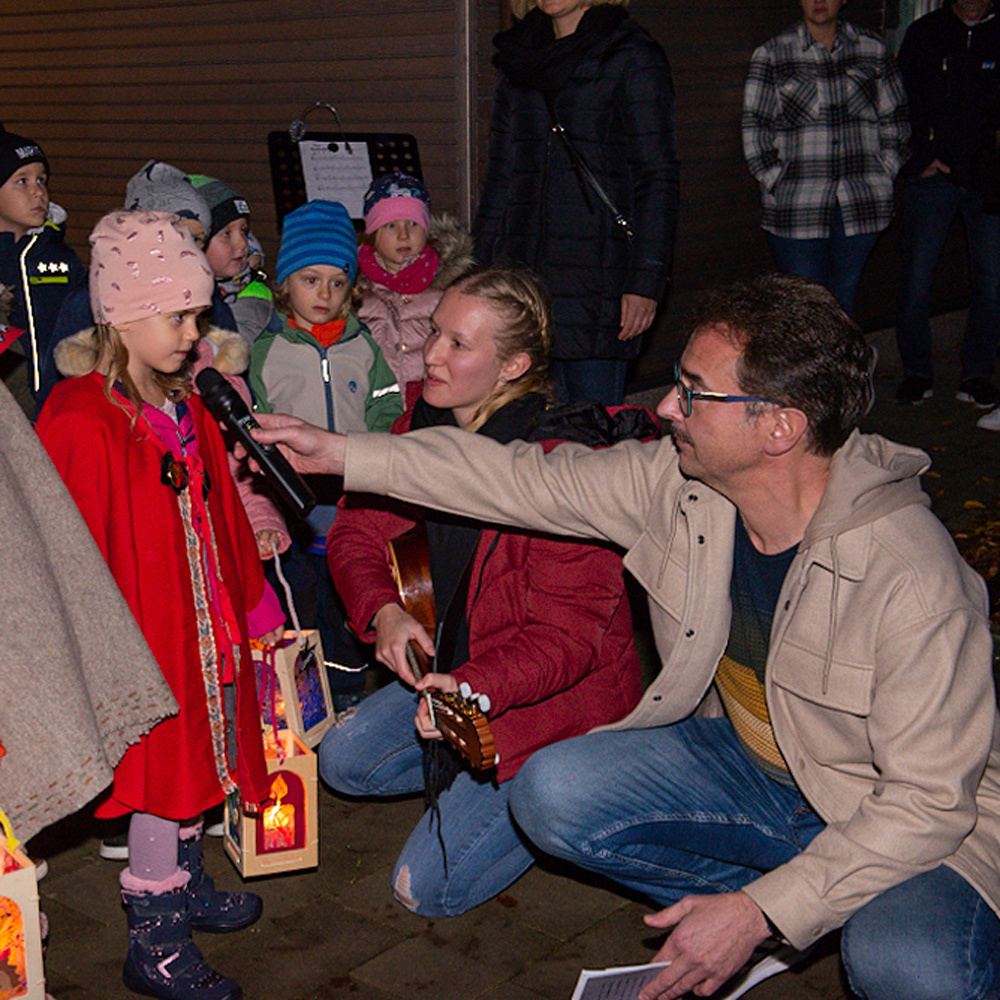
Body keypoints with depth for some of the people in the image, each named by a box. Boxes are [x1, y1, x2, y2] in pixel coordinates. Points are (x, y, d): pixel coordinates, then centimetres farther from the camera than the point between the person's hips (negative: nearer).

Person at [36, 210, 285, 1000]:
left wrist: (249, 604, 21)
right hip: (141, 640, -8)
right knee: (162, 780, 1)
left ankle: (187, 890, 41)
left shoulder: (185, 410, 8)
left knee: (198, 759, 20)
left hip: (202, 627, 8)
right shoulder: (82, 425, -19)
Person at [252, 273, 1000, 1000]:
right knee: (551, 792, -12)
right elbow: (526, 478, -2)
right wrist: (341, 454, -1)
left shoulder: (912, 579, -31)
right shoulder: (677, 483, -14)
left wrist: (758, 913, -29)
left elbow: (929, 800, -26)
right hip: (745, 757, 6)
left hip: (911, 818, -6)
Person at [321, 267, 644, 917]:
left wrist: (474, 690, -45)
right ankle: (474, 777, 21)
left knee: (426, 889, -6)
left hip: (558, 698, -8)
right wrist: (385, 611, -19)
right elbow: (357, 533, 1)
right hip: (458, 666, 8)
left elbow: (564, 636, -29)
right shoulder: (426, 424, -6)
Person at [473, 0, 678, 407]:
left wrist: (646, 280, -13)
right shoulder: (517, 57, 16)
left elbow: (658, 178, -4)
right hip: (521, 270, 5)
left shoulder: (633, 57, -1)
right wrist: (482, 271, 12)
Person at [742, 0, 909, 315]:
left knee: (844, 299, 8)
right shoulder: (771, 55, 2)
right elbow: (754, 130, 0)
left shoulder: (873, 50, 9)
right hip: (797, 206, -2)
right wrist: (778, 184, -7)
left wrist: (881, 178, 4)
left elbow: (895, 123, 13)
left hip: (861, 205, 2)